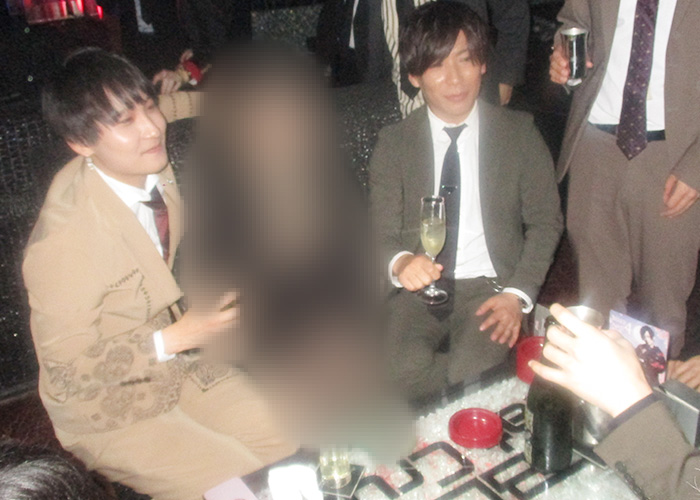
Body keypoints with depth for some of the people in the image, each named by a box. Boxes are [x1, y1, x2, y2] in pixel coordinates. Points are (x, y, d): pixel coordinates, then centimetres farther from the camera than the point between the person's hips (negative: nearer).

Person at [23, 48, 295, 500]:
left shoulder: (149, 165, -13)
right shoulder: (63, 240, -32)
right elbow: (69, 370, -22)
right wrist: (176, 338, -27)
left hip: (175, 360, 7)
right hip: (107, 409, -6)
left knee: (303, 448, 0)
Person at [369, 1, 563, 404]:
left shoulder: (519, 132, 3)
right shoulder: (394, 143, 4)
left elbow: (545, 222, 6)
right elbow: (382, 232, 1)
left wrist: (518, 294, -9)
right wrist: (400, 262, -24)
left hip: (490, 286, 0)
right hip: (418, 286, 1)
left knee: (470, 370, -30)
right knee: (406, 367, -30)